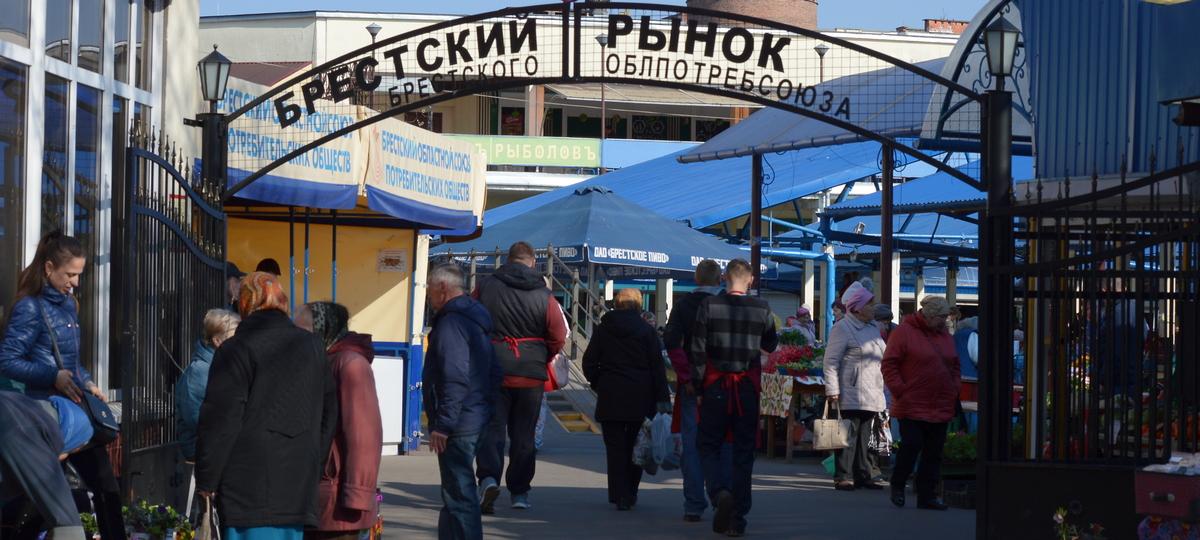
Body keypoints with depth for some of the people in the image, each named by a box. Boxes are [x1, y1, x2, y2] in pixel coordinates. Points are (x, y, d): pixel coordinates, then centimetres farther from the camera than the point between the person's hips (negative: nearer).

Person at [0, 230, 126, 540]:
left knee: (105, 485, 5)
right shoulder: (30, 308, -11)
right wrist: (54, 377, -22)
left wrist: (87, 382, 5)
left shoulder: (67, 304, 13)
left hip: (76, 408, 8)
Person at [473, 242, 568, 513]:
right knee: (524, 434, 11)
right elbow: (558, 337, -3)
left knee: (492, 427, 3)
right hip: (531, 375, 1)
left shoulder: (486, 287, -3)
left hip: (493, 369, -1)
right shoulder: (543, 295, -4)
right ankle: (519, 492, 16)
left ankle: (488, 477, -21)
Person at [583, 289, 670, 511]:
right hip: (640, 398, 0)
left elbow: (589, 363, 3)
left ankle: (619, 495, -4)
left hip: (610, 397, 0)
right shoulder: (646, 330, 0)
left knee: (615, 447, 2)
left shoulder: (603, 329, 4)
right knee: (635, 445, 11)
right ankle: (630, 494, 12)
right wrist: (663, 399, -4)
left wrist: (597, 384, 17)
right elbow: (657, 366, -4)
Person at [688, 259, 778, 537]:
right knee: (743, 452, 8)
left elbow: (698, 350, -7)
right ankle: (736, 518, 7)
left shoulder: (709, 305, -6)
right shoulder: (762, 309, -2)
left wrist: (698, 388, 0)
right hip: (748, 388, 1)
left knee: (709, 447, 9)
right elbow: (770, 346, 12)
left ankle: (720, 491, -20)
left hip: (716, 388, -1)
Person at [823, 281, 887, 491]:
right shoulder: (843, 328, -9)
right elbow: (831, 361, -12)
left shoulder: (873, 327, 18)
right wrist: (832, 389, -18)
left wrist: (881, 388, 24)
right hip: (851, 394, -8)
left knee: (866, 436, 10)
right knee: (848, 435, -7)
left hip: (872, 395, 8)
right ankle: (843, 477, -4)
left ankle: (864, 475, 16)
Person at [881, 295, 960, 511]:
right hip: (912, 406, -6)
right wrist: (900, 391, -13)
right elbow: (889, 364, -8)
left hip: (940, 408, 6)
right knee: (911, 445, -8)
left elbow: (955, 366, 24)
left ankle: (926, 495, 12)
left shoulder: (945, 337, 15)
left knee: (933, 452, 6)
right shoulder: (904, 332, -6)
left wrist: (955, 388, 9)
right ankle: (897, 486, 13)